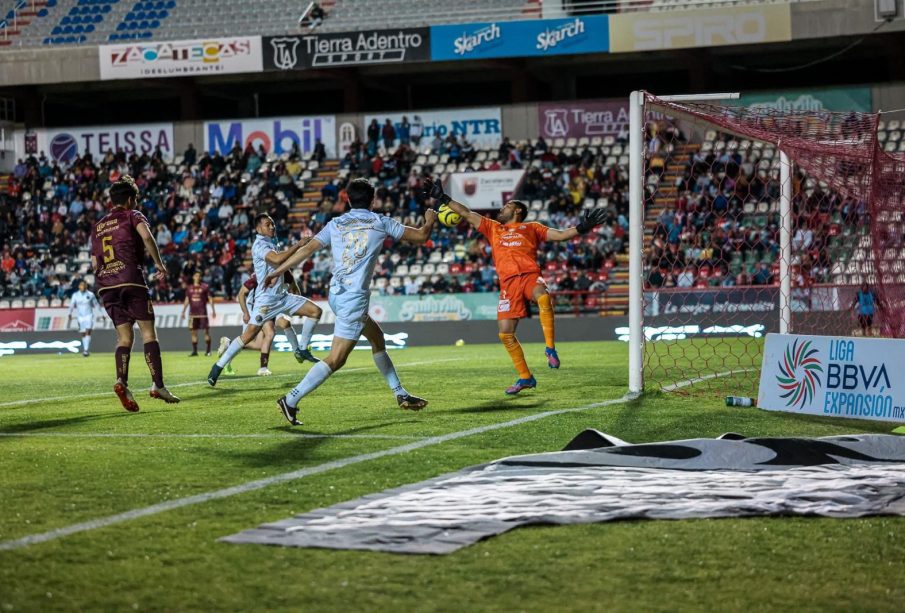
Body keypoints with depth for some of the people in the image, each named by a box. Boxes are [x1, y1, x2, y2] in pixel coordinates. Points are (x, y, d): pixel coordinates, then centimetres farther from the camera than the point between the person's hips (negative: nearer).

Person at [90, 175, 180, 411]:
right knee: (148, 332, -2)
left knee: (124, 336, 5)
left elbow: (95, 263, 19)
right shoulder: (132, 216, 7)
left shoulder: (98, 227, 22)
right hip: (131, 280, -5)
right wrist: (159, 264, -8)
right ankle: (158, 385, -9)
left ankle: (121, 381, -17)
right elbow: (146, 236, -15)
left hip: (105, 285, 5)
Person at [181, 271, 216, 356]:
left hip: (202, 312, -3)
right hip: (193, 313, 3)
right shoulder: (189, 288, 11)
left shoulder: (205, 287, 2)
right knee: (193, 332, 2)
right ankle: (194, 351, 6)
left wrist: (213, 310, -4)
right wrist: (183, 312, 12)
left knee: (206, 330, -6)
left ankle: (208, 350, -1)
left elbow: (210, 299, 2)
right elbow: (187, 300, 16)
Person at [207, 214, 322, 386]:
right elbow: (277, 259, -29)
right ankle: (218, 367, -6)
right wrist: (298, 245, -23)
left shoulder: (271, 244, 16)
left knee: (315, 311, 2)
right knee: (248, 335, -13)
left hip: (283, 296, 9)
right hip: (266, 299, -9)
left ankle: (302, 349, 9)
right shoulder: (259, 244, -12)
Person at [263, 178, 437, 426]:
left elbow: (307, 249, 3)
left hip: (336, 294, 7)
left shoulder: (335, 224, 10)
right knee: (335, 359, -8)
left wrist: (277, 271, 7)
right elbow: (421, 236, 8)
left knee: (376, 336, 23)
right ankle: (291, 400, -16)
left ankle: (401, 394, 30)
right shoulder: (381, 223, 1)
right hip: (355, 298, -7)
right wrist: (430, 220, 29)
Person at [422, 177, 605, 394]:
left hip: (530, 276, -3)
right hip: (508, 282, 3)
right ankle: (525, 377, 8)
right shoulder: (493, 228, 28)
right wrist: (442, 198, 26)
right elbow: (467, 214, 28)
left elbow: (560, 235, 13)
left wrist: (581, 228, -2)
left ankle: (550, 349, -26)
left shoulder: (531, 228, 20)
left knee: (544, 298, -38)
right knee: (505, 334, -6)